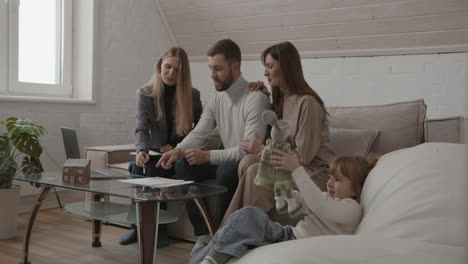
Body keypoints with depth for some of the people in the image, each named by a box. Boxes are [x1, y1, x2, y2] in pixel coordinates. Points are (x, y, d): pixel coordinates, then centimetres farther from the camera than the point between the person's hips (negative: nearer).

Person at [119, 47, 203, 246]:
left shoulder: (192, 95, -4)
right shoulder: (146, 93, -4)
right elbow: (141, 129, -16)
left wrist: (178, 147, -12)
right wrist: (142, 151, -37)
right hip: (155, 153, 2)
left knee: (152, 170, -29)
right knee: (137, 166, -29)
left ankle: (158, 227, -15)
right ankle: (138, 225, -14)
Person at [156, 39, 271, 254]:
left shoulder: (256, 99, -20)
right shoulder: (215, 100, 5)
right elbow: (198, 133, 2)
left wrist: (208, 156, -30)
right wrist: (178, 150, -20)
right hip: (226, 162, 8)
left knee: (227, 169, -37)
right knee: (183, 163, -11)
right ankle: (203, 234, -8)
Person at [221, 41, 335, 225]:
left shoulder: (307, 103, -15)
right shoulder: (280, 99, 11)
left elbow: (303, 156, -16)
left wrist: (261, 150, -12)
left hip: (314, 173, -7)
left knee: (255, 171, -27)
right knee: (247, 161, -19)